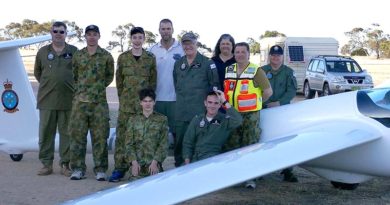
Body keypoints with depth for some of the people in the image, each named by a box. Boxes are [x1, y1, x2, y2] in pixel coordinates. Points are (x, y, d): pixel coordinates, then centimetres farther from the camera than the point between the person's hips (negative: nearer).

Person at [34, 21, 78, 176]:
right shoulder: (43, 52, 9)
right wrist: (47, 84, 12)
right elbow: (37, 72, 19)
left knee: (67, 133, 3)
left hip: (68, 100, -1)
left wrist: (72, 86, 6)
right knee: (46, 133, 4)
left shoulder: (74, 52, 5)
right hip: (47, 100, 1)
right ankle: (47, 164, 12)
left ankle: (65, 164, 11)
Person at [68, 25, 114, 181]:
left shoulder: (106, 56, 5)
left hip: (99, 101, -2)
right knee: (77, 135, 2)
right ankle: (78, 169, 11)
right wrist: (80, 90, 5)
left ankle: (100, 170, 9)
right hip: (80, 100, 2)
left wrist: (97, 88, 3)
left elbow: (110, 77, 9)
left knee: (100, 136, 0)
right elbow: (74, 76, 15)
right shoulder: (77, 55, 10)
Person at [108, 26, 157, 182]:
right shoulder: (123, 57, 6)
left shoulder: (150, 58, 5)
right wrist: (123, 98, 6)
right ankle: (120, 167, 4)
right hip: (126, 104, 1)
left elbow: (153, 81, 7)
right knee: (122, 135, -1)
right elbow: (119, 81, 9)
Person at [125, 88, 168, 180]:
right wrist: (134, 162, -9)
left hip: (154, 161, -1)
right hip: (137, 161, 1)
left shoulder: (162, 119, 6)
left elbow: (164, 143, 0)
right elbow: (129, 143, 5)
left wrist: (155, 162, -11)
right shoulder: (133, 119, 10)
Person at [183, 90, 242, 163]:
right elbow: (187, 143, 14)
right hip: (195, 158, 3)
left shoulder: (224, 120, 2)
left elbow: (238, 121, -21)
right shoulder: (197, 119, 14)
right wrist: (187, 163, 1)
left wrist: (225, 102, -16)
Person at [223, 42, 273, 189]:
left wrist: (256, 103, 3)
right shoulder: (228, 70, 11)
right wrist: (226, 103, 11)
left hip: (250, 115, -5)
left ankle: (250, 177, 6)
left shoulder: (256, 71, -4)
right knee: (231, 147, 9)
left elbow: (268, 91, -3)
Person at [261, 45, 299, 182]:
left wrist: (279, 102, -15)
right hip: (265, 110, 1)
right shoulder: (262, 71, 9)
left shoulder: (288, 72, 7)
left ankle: (287, 171, -1)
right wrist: (264, 103, -12)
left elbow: (292, 91, -2)